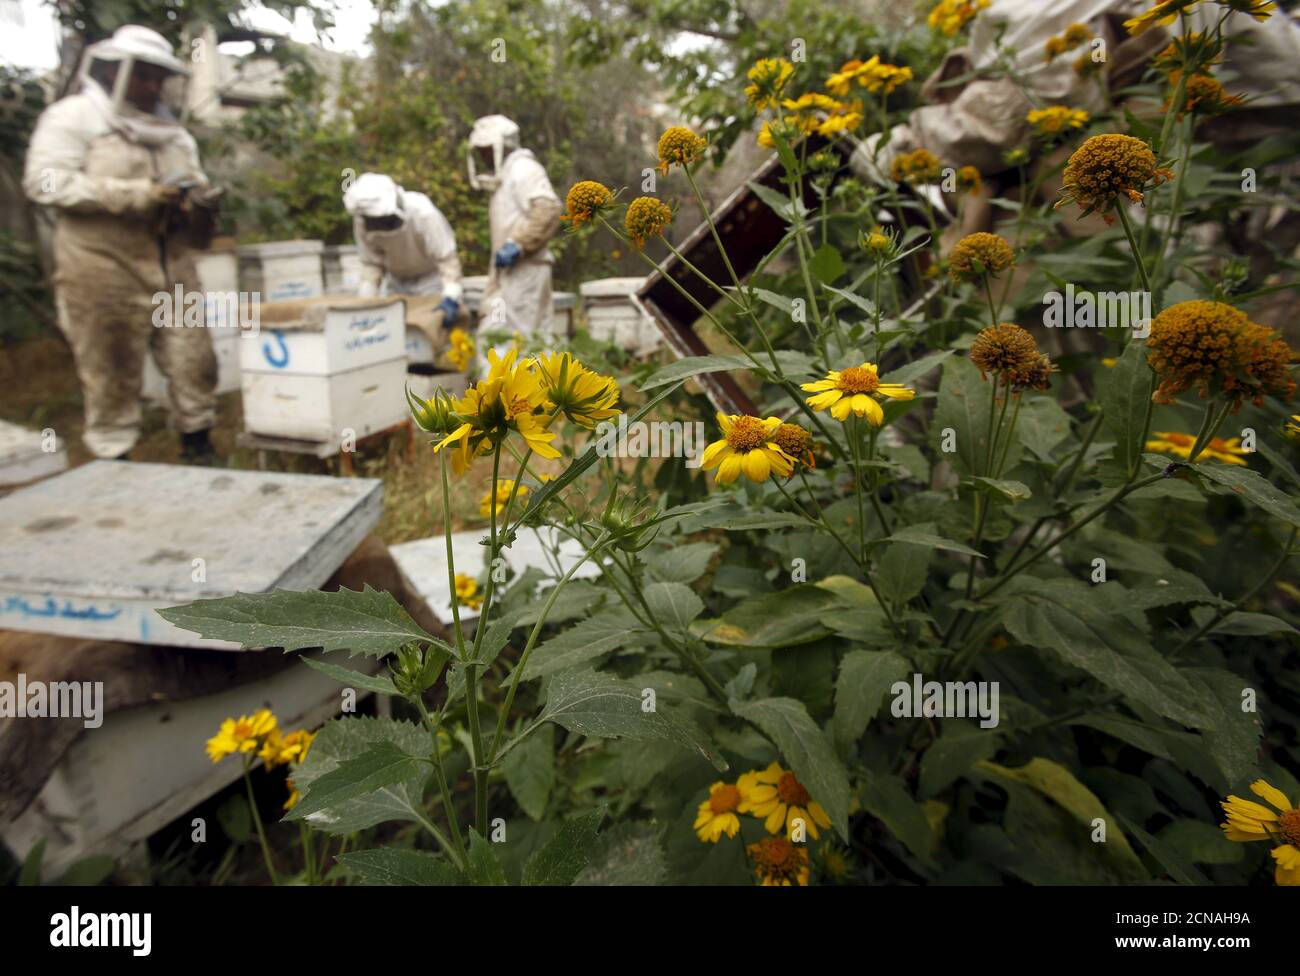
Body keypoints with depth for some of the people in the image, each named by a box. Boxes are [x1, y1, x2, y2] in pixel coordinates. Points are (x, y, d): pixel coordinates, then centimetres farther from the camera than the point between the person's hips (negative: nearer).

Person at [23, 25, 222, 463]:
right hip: (104, 269, -5)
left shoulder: (173, 134, 19)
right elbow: (45, 181, -9)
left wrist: (202, 203, -2)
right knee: (112, 373, -1)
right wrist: (133, 195, -17)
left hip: (171, 267, 5)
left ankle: (198, 447, 16)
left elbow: (195, 188, 24)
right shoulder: (73, 117, 1)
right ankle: (114, 457, 10)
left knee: (195, 362, 3)